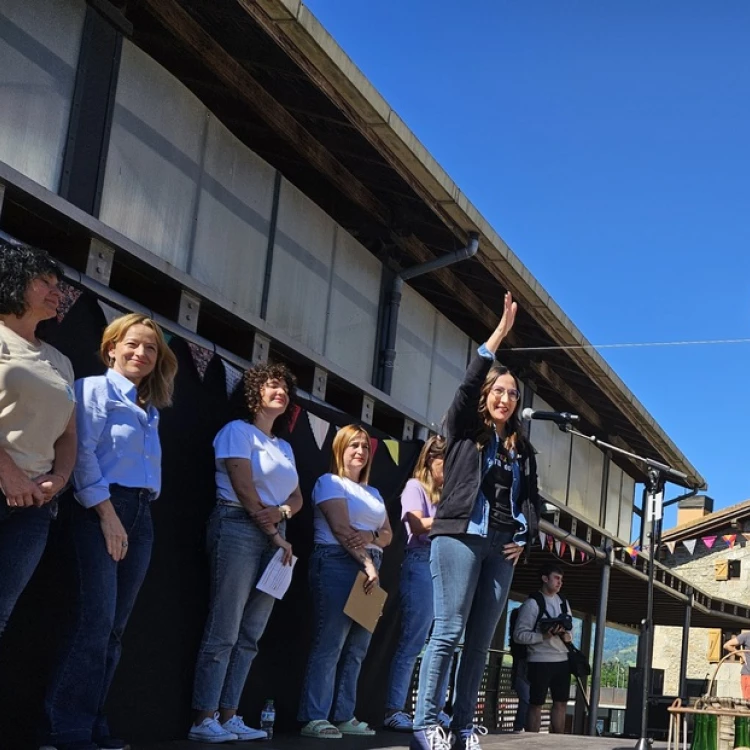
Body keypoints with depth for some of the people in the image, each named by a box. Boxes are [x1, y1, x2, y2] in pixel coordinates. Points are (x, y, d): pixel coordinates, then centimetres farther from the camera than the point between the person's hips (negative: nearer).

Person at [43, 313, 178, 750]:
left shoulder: (150, 410, 21)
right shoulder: (95, 389, 0)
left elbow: (150, 468, 16)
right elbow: (84, 453, -10)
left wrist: (129, 518, 3)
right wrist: (107, 514, -16)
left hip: (141, 516, 7)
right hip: (99, 511, -7)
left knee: (115, 627, 4)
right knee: (96, 621, -14)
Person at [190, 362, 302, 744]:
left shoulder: (284, 447, 22)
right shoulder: (238, 431, -1)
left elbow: (297, 498, 15)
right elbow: (244, 490, -10)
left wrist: (280, 513, -8)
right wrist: (276, 536, -10)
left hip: (273, 536, 8)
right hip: (239, 529, -8)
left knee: (249, 636, 4)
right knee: (223, 632, -10)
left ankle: (228, 717, 8)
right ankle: (204, 720, -8)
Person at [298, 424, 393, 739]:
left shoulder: (373, 492, 24)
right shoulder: (329, 482, 2)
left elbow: (388, 535, 15)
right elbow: (341, 529, -10)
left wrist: (370, 536, -8)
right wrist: (367, 563, -16)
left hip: (368, 567, 7)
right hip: (337, 563, -7)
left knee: (356, 646, 4)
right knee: (330, 643, -11)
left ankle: (344, 716, 8)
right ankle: (314, 718, -10)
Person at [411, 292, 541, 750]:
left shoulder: (522, 448, 18)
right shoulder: (464, 430, 5)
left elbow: (532, 497, 17)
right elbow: (469, 382, -8)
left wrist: (526, 537, 1)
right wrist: (500, 333, -10)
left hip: (502, 546, 5)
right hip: (461, 537, -5)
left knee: (481, 639, 4)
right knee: (448, 631, -9)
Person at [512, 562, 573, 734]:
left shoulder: (563, 602, 14)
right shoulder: (532, 603, -8)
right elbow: (519, 635, -12)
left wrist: (567, 636, -3)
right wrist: (544, 636, -23)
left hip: (562, 660, 7)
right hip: (540, 661, -7)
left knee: (561, 703, 11)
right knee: (536, 705, -1)